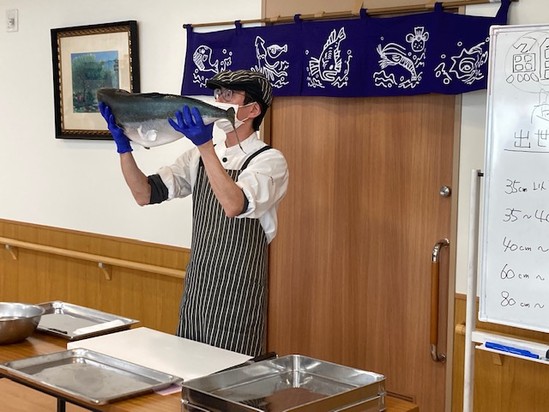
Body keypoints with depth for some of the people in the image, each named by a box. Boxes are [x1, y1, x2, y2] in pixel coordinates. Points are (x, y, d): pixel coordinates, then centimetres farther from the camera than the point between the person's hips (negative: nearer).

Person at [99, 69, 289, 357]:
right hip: (195, 290, 6)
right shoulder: (200, 156, 10)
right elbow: (145, 193, 3)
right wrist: (122, 143, -7)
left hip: (237, 299, -6)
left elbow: (234, 205, -29)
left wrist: (205, 145, -32)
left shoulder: (269, 160, -10)